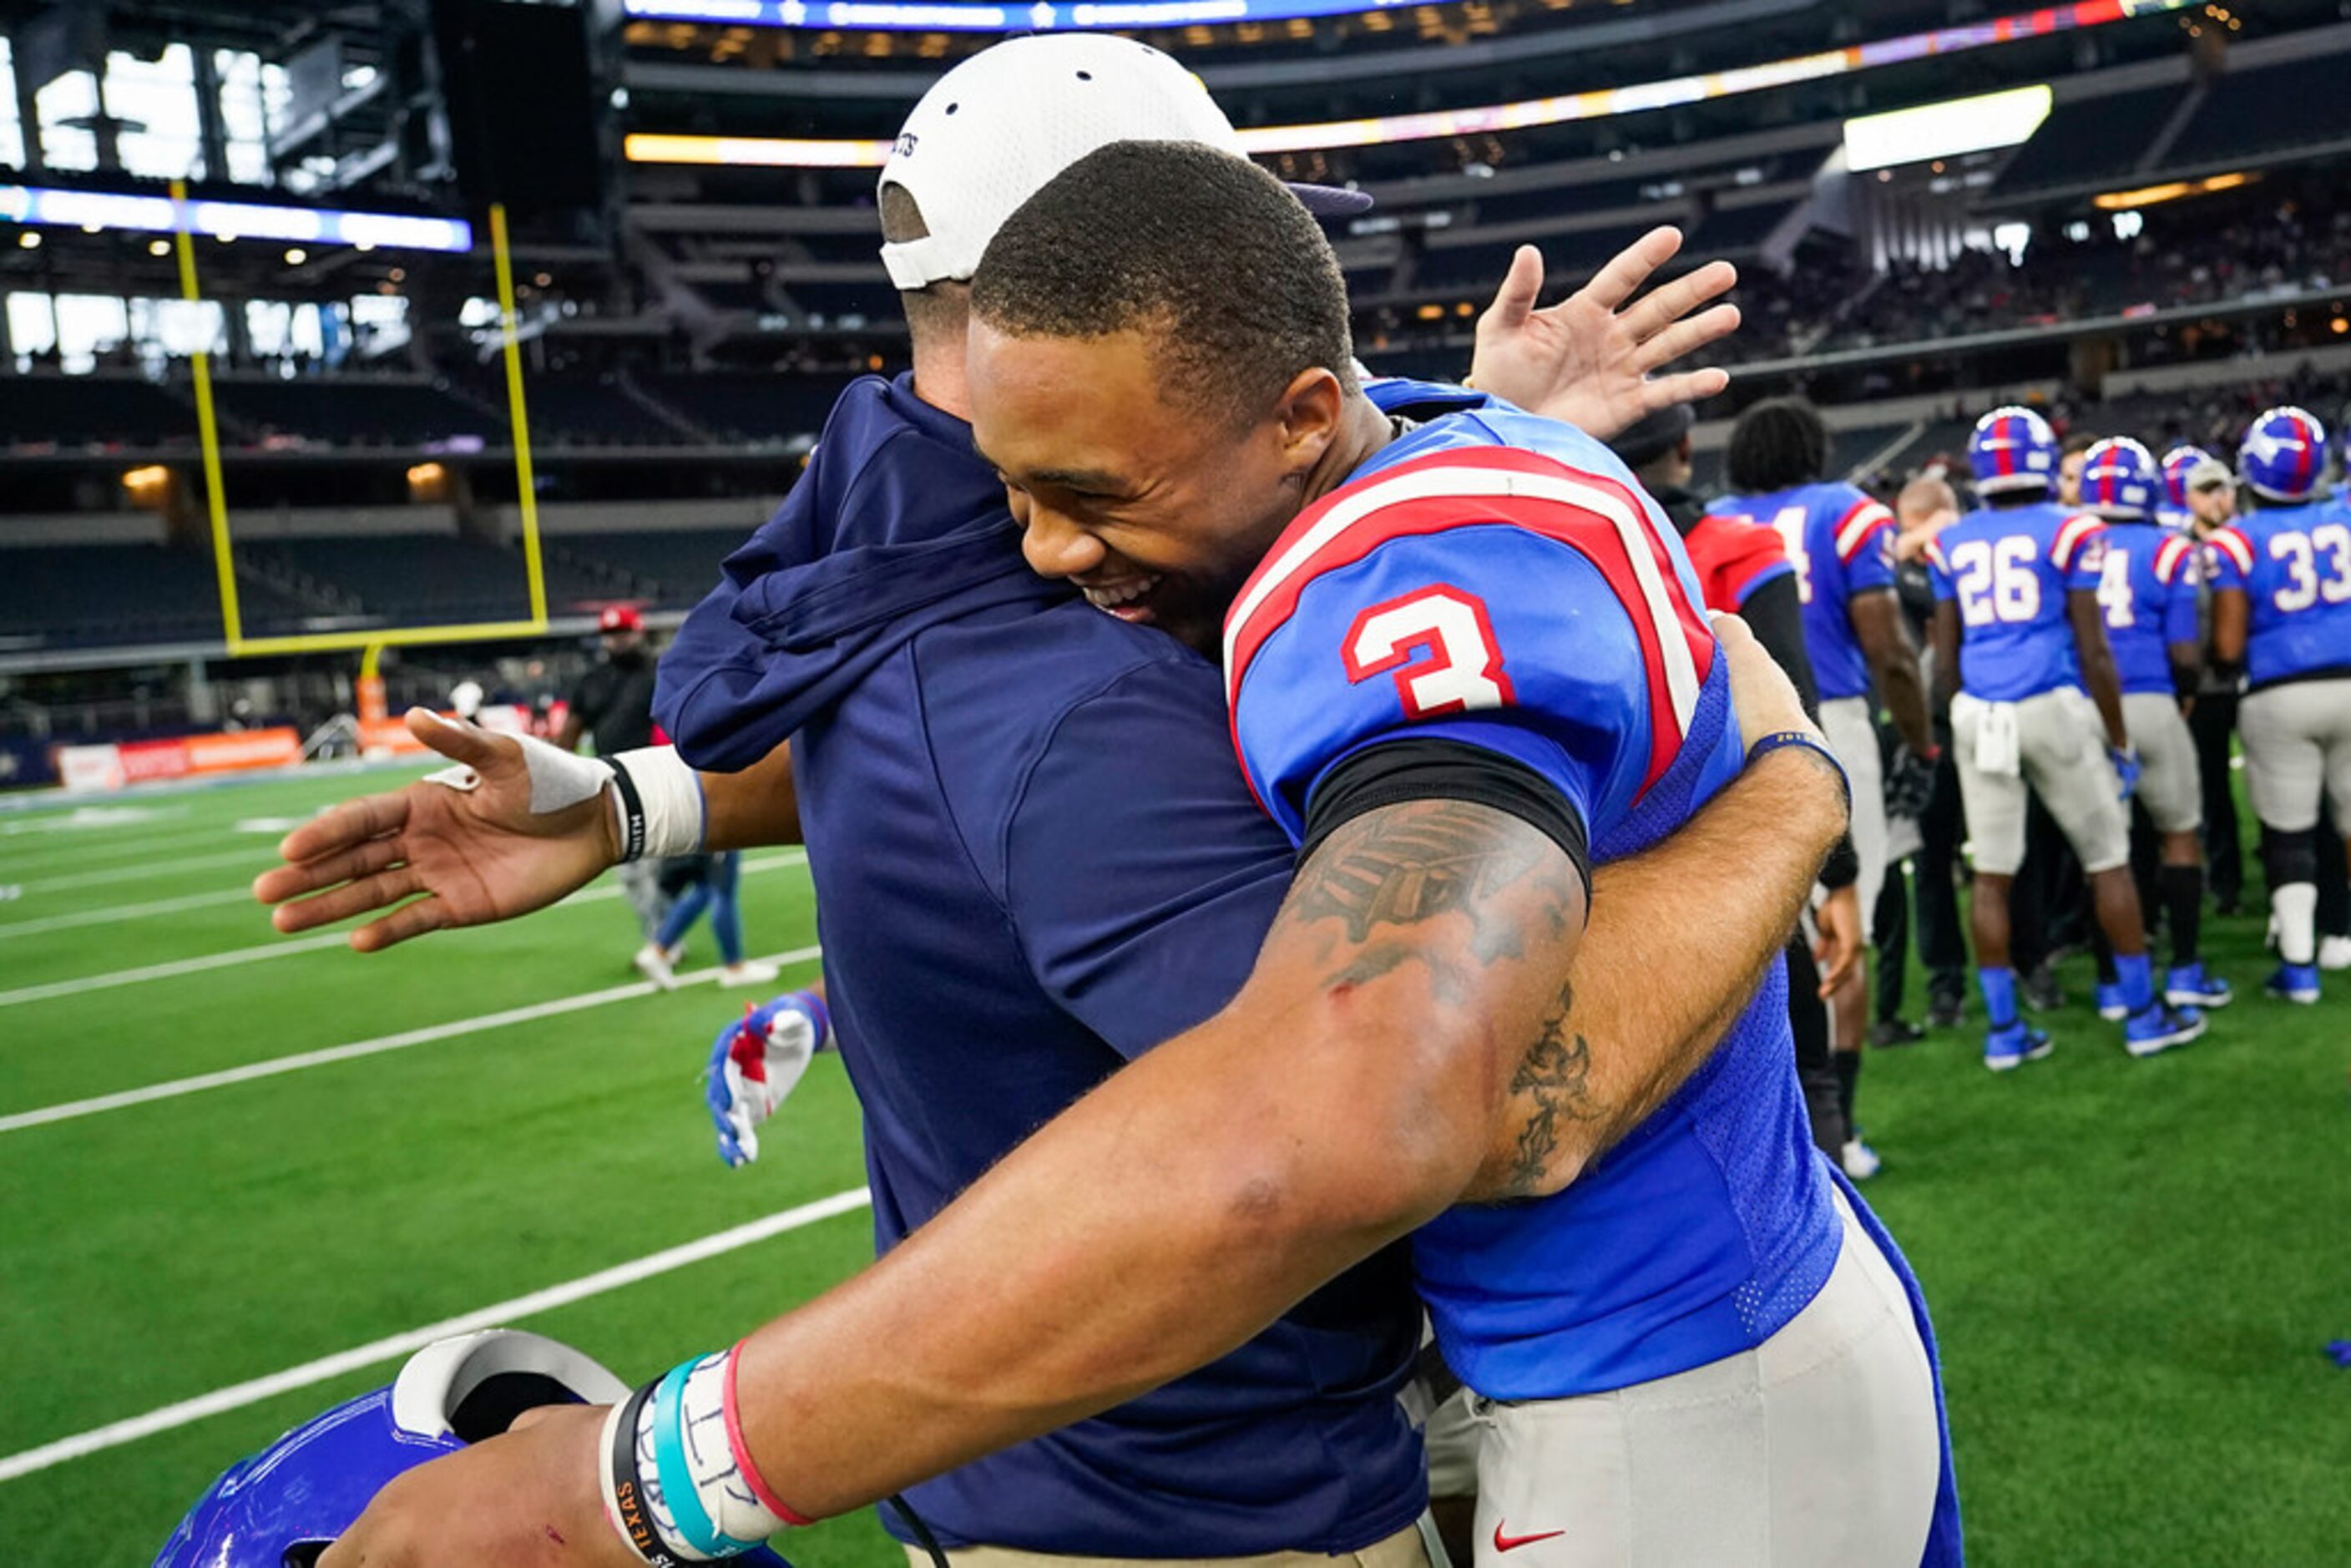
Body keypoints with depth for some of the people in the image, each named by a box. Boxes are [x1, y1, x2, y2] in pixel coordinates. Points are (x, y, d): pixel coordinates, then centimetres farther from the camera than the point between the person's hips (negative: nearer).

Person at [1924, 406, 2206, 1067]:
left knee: (1992, 874, 7)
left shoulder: (1952, 544, 8)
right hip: (2054, 710, -3)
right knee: (2108, 860, 10)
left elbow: (1944, 660, 9)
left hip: (1977, 713, 3)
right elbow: (2094, 652, -3)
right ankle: (2144, 1013, 18)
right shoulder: (2068, 532, -2)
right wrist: (2119, 741, 4)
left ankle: (2003, 1029, 11)